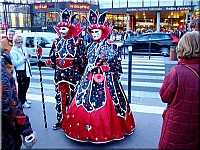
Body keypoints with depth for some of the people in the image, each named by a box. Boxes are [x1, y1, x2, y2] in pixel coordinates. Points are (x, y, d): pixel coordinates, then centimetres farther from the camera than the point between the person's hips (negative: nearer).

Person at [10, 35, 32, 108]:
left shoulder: (23, 48, 9)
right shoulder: (13, 51, -13)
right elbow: (14, 63, -21)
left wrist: (28, 56, 2)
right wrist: (23, 58, -25)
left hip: (27, 71, 7)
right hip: (20, 72, -7)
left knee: (26, 86, 17)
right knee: (21, 87, 2)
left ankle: (24, 99, 35)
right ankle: (22, 102, 13)